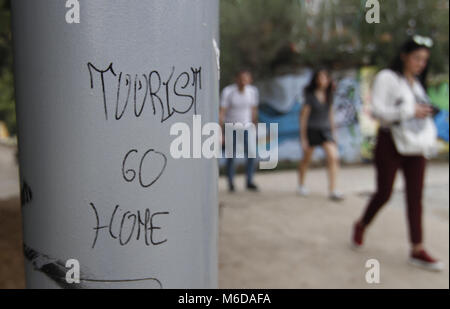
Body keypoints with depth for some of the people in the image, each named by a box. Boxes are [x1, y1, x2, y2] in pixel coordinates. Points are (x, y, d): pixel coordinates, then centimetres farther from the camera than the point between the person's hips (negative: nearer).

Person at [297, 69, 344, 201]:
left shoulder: (329, 95, 6)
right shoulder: (310, 96, -9)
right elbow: (303, 117, -9)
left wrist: (333, 131, 16)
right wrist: (303, 138, -11)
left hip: (326, 130, 4)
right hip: (311, 130, -4)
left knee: (333, 157, -13)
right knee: (306, 159, 11)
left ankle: (333, 191, -10)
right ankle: (301, 185, 33)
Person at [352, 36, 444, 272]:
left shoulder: (417, 83, 17)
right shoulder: (387, 78, -6)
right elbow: (377, 109, -15)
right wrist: (409, 111, -20)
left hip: (415, 146, 6)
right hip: (390, 144, -6)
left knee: (415, 197, 1)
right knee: (384, 193, 0)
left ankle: (417, 250, 4)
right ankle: (361, 226, 27)